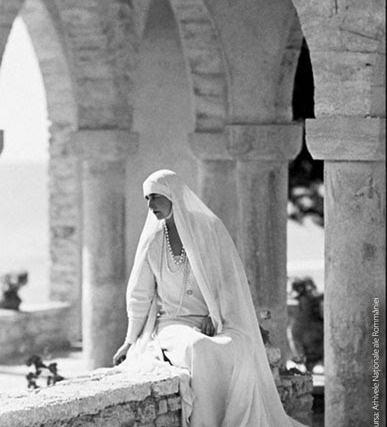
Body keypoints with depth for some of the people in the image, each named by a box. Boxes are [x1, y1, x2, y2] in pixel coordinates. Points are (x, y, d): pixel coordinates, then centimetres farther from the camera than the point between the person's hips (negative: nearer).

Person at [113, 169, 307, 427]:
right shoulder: (152, 240, 2)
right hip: (172, 326, 0)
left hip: (215, 326, 0)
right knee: (197, 351, -37)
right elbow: (140, 294, 10)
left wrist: (214, 318, -17)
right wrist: (131, 341, 12)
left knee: (239, 354, -35)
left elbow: (228, 280, -4)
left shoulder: (211, 229, -3)